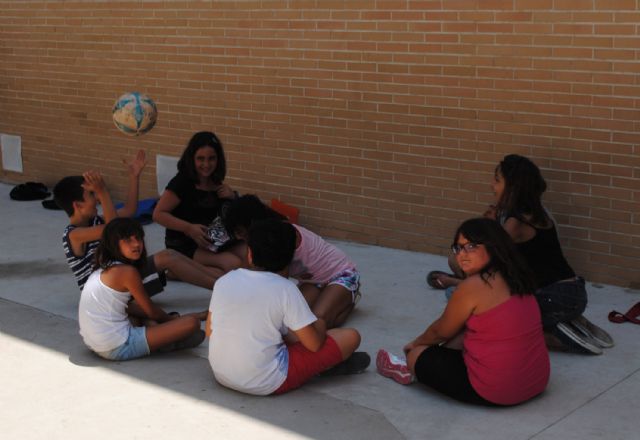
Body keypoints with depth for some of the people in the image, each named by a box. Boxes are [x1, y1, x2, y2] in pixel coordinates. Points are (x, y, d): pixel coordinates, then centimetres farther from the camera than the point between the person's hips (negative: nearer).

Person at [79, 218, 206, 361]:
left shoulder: (104, 270, 14)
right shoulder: (127, 271, -13)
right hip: (118, 349, -10)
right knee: (192, 323, -18)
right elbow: (152, 312, -3)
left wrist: (167, 317, 19)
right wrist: (173, 318, 18)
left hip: (95, 344, 10)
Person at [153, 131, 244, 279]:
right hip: (183, 245, -7)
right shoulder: (182, 182, -13)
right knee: (233, 264, -25)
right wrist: (189, 228, -28)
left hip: (210, 242, 8)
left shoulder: (215, 182, 8)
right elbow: (158, 214, -17)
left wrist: (232, 197, -1)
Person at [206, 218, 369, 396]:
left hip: (221, 375, 6)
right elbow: (314, 343, -11)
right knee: (350, 336, -1)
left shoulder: (224, 281, 0)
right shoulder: (285, 289, -13)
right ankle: (329, 366, 25)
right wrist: (319, 327, 13)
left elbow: (209, 331, 10)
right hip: (267, 383, -6)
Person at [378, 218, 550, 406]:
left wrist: (415, 344, 20)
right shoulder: (514, 279, 7)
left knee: (418, 355, 12)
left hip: (494, 392, -8)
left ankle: (411, 369, 42)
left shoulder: (473, 286, -17)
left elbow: (440, 332, -1)